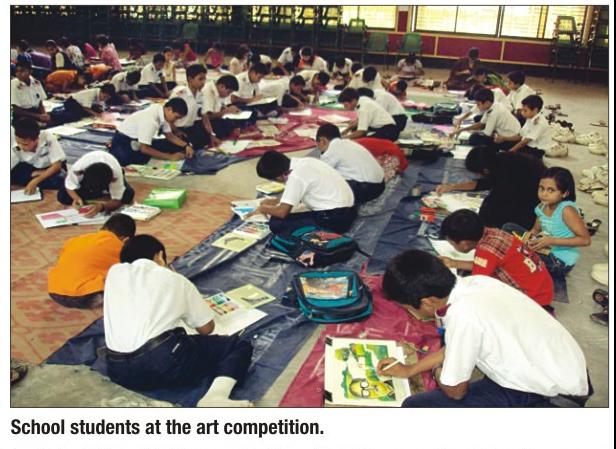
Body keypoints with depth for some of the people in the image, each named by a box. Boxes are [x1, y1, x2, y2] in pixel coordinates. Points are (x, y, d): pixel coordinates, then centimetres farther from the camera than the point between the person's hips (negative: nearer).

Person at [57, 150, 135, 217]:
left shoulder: (116, 172, -43)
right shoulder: (77, 169, -40)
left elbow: (117, 201, -34)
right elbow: (69, 187, -20)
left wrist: (101, 206, -54)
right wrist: (77, 198, -41)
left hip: (107, 176, -1)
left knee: (128, 194, -26)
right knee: (62, 196, -21)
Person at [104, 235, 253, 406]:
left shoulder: (114, 272, 20)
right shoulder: (176, 280, 15)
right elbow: (207, 328, 21)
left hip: (119, 371, 5)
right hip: (165, 360, -4)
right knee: (240, 346, 10)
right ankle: (215, 397, -19)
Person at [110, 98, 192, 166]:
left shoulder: (162, 112, -8)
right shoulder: (150, 120, -33)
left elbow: (170, 136, 7)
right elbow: (144, 149, -31)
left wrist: (186, 146, -9)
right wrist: (170, 157, -26)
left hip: (138, 140, 8)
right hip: (124, 141, -8)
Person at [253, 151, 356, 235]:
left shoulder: (295, 176, -17)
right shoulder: (301, 163, 7)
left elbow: (282, 212, -14)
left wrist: (263, 208, 5)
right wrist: (276, 201, 26)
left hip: (334, 219, -9)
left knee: (276, 223, -9)